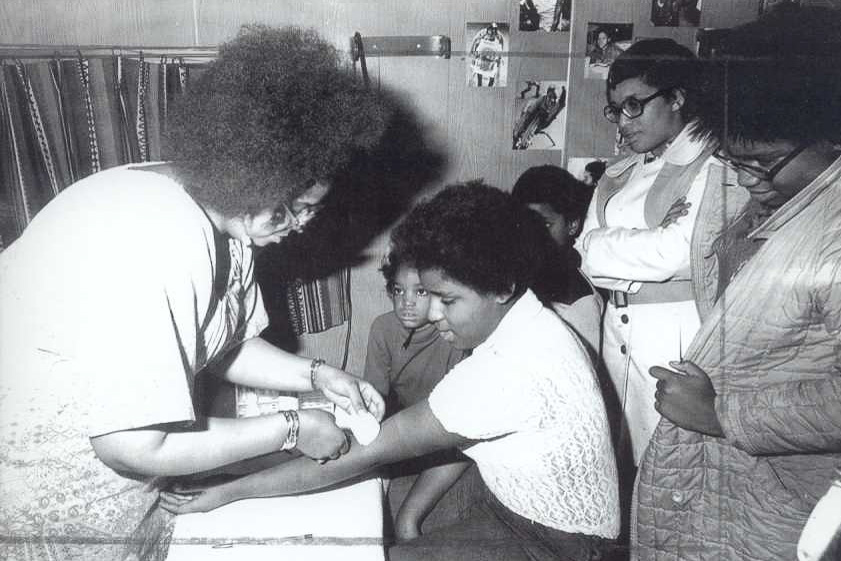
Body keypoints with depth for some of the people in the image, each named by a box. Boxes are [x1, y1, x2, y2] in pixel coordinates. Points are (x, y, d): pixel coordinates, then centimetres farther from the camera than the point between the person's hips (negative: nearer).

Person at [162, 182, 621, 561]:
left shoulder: (510, 367, -32)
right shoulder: (519, 324, -4)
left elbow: (369, 453, -28)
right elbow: (458, 440, 5)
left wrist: (229, 492, -22)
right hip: (518, 509, 8)